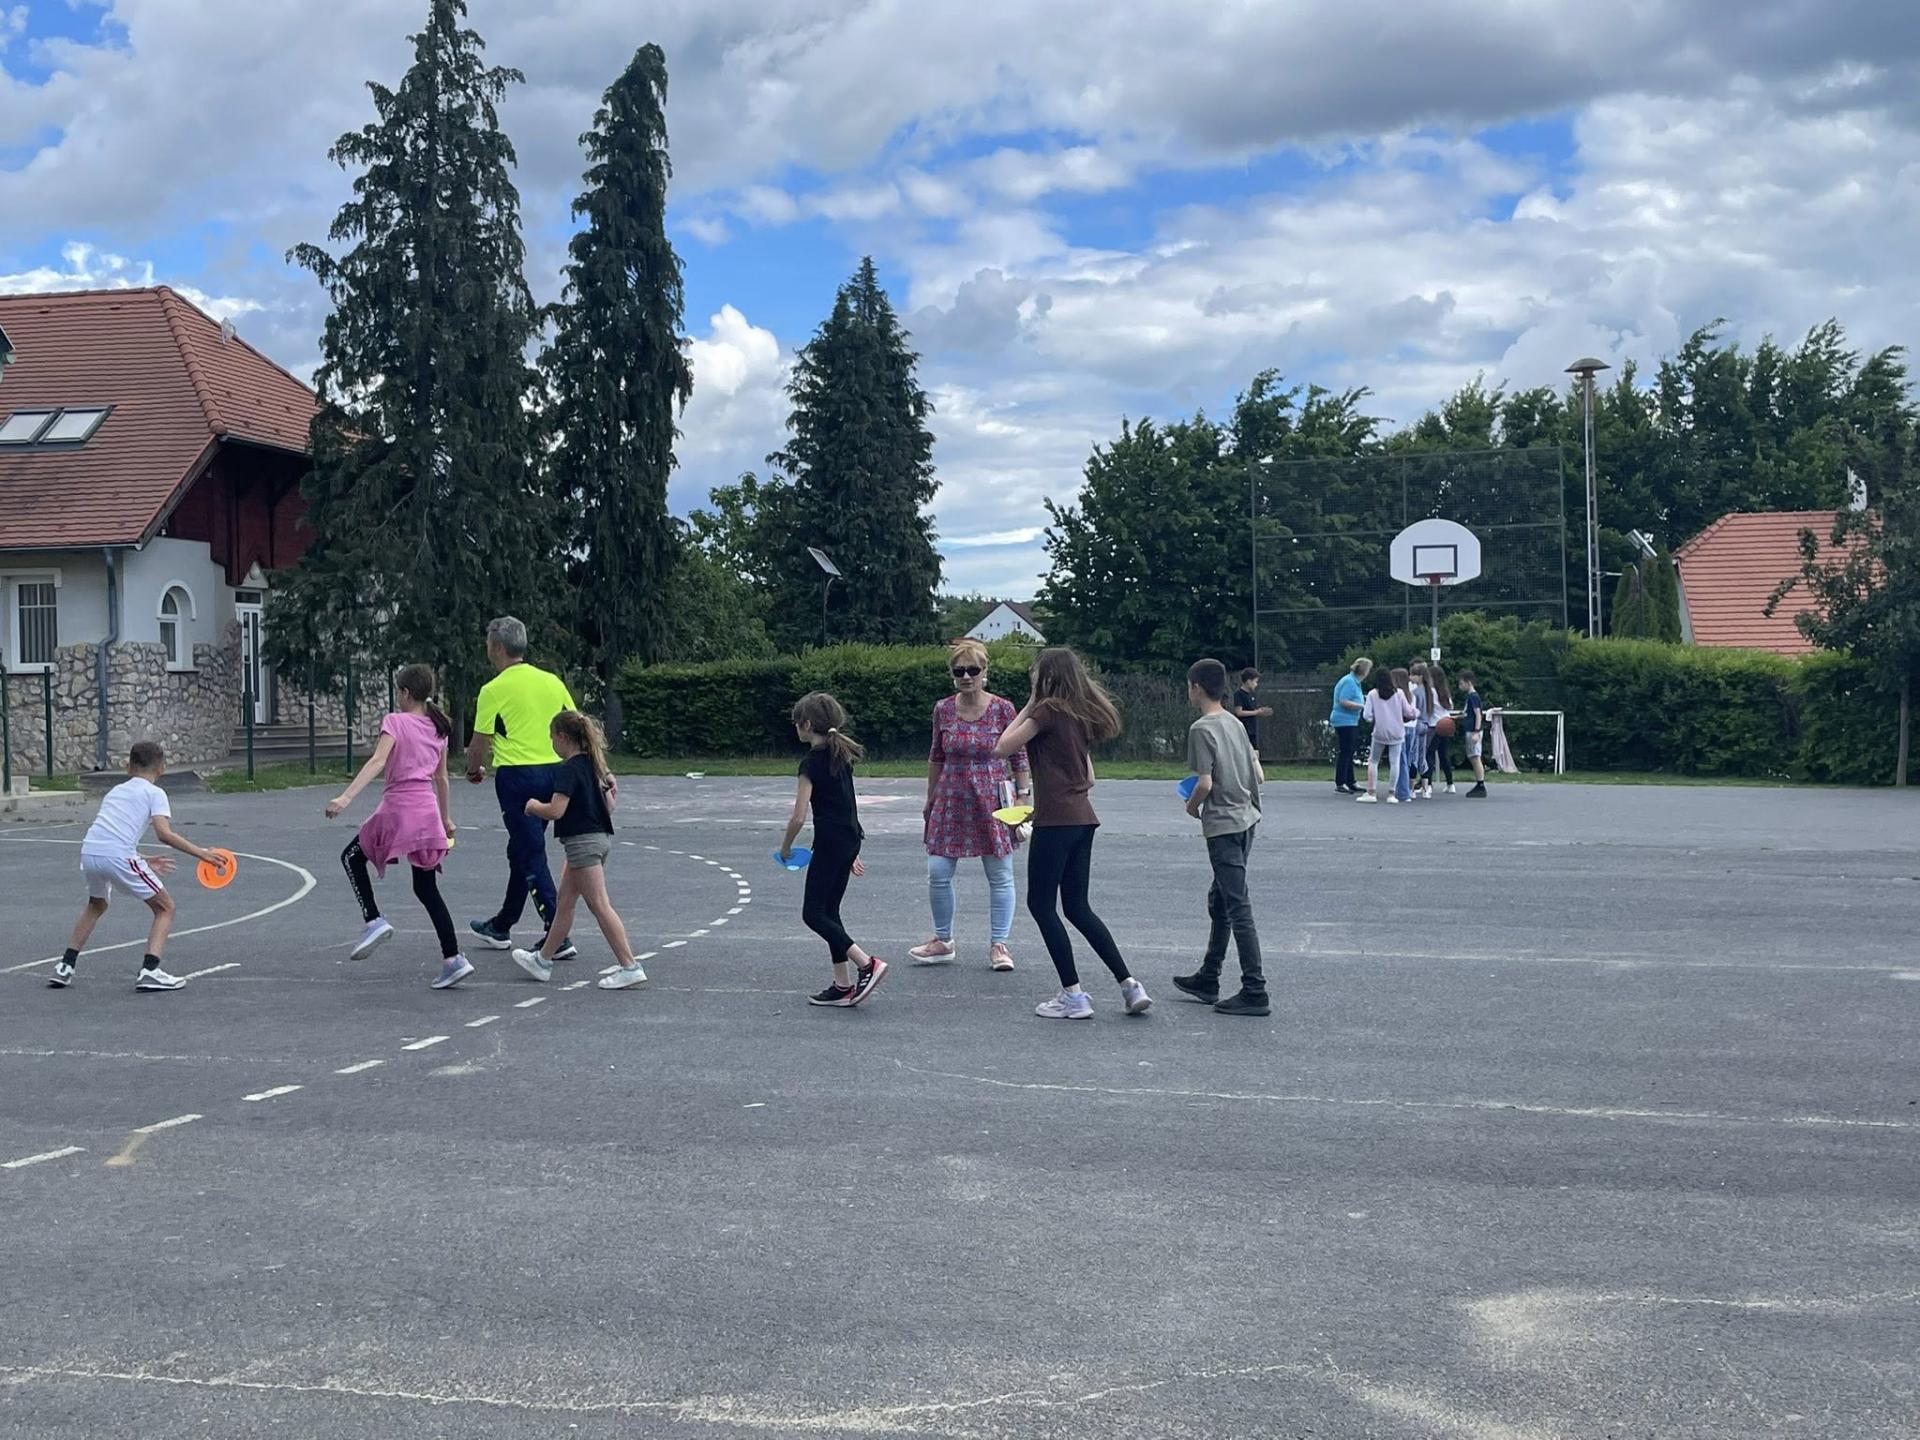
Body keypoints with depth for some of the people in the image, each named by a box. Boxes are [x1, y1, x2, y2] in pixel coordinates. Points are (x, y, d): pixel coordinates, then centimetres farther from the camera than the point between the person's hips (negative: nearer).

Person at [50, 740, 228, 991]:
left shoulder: (115, 791, 28)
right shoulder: (154, 793, 9)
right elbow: (164, 834, -8)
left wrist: (143, 860, 37)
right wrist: (203, 854, -6)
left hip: (89, 851, 7)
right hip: (118, 856, -7)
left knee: (96, 906, 35)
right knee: (165, 908, 8)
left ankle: (64, 967, 33)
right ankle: (149, 971, -7)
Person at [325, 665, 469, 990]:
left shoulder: (395, 721, -6)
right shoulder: (438, 727, 13)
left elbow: (377, 761, -20)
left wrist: (346, 797, -27)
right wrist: (446, 818, 28)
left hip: (398, 808, -6)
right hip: (428, 812, 6)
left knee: (352, 857, 18)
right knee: (427, 888, 11)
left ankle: (374, 920, 3)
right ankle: (453, 959, 2)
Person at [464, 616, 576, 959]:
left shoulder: (494, 690, -9)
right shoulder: (551, 681, 7)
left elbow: (480, 744, -4)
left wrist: (474, 769, 17)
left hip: (516, 774, -6)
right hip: (553, 771, 7)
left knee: (530, 856, -3)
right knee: (522, 851, 19)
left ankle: (558, 936, -9)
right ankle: (502, 926, 33)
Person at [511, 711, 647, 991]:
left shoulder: (568, 770, -15)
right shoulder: (593, 765, 12)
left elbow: (555, 811, -22)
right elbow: (610, 806, 14)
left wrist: (534, 806, -3)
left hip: (582, 842, -10)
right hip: (601, 837, 10)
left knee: (599, 905, -9)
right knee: (564, 902, 18)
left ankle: (630, 967, -12)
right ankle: (543, 960, 30)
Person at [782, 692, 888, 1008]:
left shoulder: (812, 763, -14)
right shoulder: (841, 756, 11)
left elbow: (799, 817, -16)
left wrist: (786, 847, 1)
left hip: (829, 842, -9)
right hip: (850, 839, 9)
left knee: (813, 914, -1)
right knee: (829, 911, 14)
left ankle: (867, 964, -12)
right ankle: (843, 985, 14)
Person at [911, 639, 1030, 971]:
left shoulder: (1002, 709, -7)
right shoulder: (943, 710, 2)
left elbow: (1019, 757, 1)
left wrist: (1024, 794, -4)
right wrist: (930, 801, 16)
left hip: (992, 802, -2)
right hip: (951, 801, 3)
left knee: (1000, 876, 3)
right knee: (938, 873, 1)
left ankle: (1000, 946, 14)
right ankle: (943, 941, 18)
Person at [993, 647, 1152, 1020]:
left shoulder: (1049, 710, -10)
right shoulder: (1081, 715, 16)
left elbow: (1001, 748, -9)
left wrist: (1027, 707, -1)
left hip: (1056, 820, -8)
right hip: (1082, 818, 9)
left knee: (1041, 904, 2)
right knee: (1078, 907, 13)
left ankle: (1073, 996, 2)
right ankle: (1130, 985, 8)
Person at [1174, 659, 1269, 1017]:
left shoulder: (1201, 729, -14)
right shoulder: (1235, 724, 10)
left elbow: (1205, 783, -19)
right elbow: (1258, 775, 12)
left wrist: (1192, 805, -1)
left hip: (1223, 826, -9)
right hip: (1246, 820, 9)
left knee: (1238, 908, -6)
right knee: (1220, 902, 19)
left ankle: (1255, 992, -5)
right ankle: (1207, 979, 29)